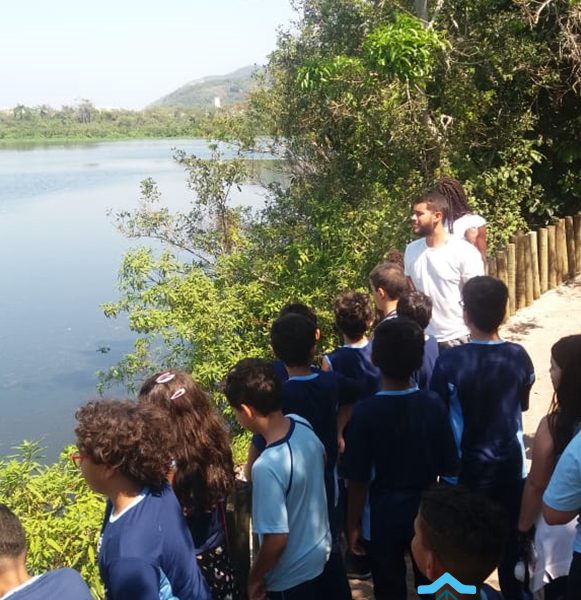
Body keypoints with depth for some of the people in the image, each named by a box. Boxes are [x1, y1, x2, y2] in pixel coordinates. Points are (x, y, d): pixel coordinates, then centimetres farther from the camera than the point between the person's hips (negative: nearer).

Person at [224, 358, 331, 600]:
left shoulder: (267, 467, -36)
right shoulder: (302, 424, -13)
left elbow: (276, 540, -29)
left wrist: (255, 578, -11)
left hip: (291, 576, -7)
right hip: (321, 552, 7)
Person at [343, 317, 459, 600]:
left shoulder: (365, 411, -21)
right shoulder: (434, 403, -13)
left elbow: (359, 479, -16)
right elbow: (448, 468, -4)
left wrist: (353, 525, -2)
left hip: (384, 516, -2)